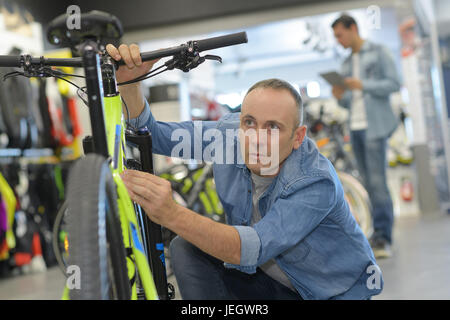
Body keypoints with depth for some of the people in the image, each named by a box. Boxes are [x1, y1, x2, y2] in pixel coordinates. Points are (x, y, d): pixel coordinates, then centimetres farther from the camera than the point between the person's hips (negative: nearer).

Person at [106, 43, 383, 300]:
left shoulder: (317, 183, -34)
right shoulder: (230, 133, -17)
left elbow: (254, 249, -45)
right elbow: (150, 134, -14)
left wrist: (171, 215, -58)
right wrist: (129, 81, -35)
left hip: (332, 291, -3)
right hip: (269, 277, 4)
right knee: (186, 250, -16)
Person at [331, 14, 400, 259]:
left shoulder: (378, 52, 4)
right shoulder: (346, 63, 21)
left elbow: (394, 83, -6)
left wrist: (363, 85, -15)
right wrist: (341, 97, -1)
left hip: (374, 126, -6)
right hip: (355, 127, 6)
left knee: (377, 181, -13)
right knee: (368, 183, 4)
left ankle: (383, 238, -12)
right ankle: (379, 233, 8)